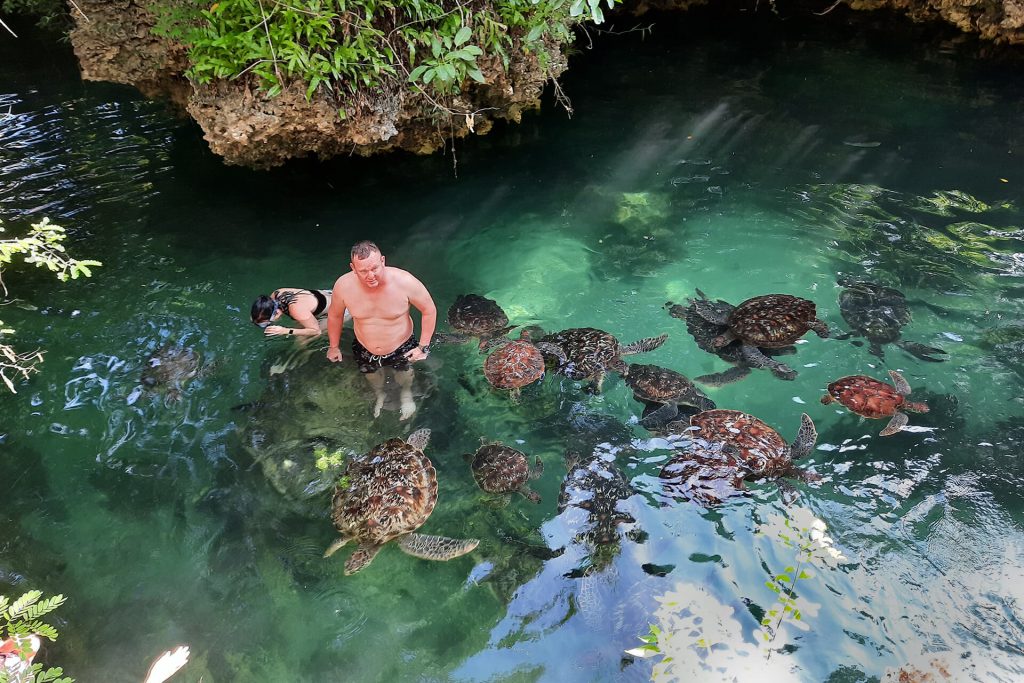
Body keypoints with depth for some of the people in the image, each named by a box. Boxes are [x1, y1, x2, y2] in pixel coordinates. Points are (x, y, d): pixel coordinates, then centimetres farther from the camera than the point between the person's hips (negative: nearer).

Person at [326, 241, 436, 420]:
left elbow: (429, 310, -18)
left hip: (401, 348, -1)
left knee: (404, 372, 29)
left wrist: (423, 346, -15)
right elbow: (335, 315, -6)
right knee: (371, 374, 31)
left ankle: (407, 395, 66)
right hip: (365, 350, 2)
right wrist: (334, 346, 5)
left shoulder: (405, 282, -34)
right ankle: (379, 395, 68)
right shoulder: (343, 286, -28)